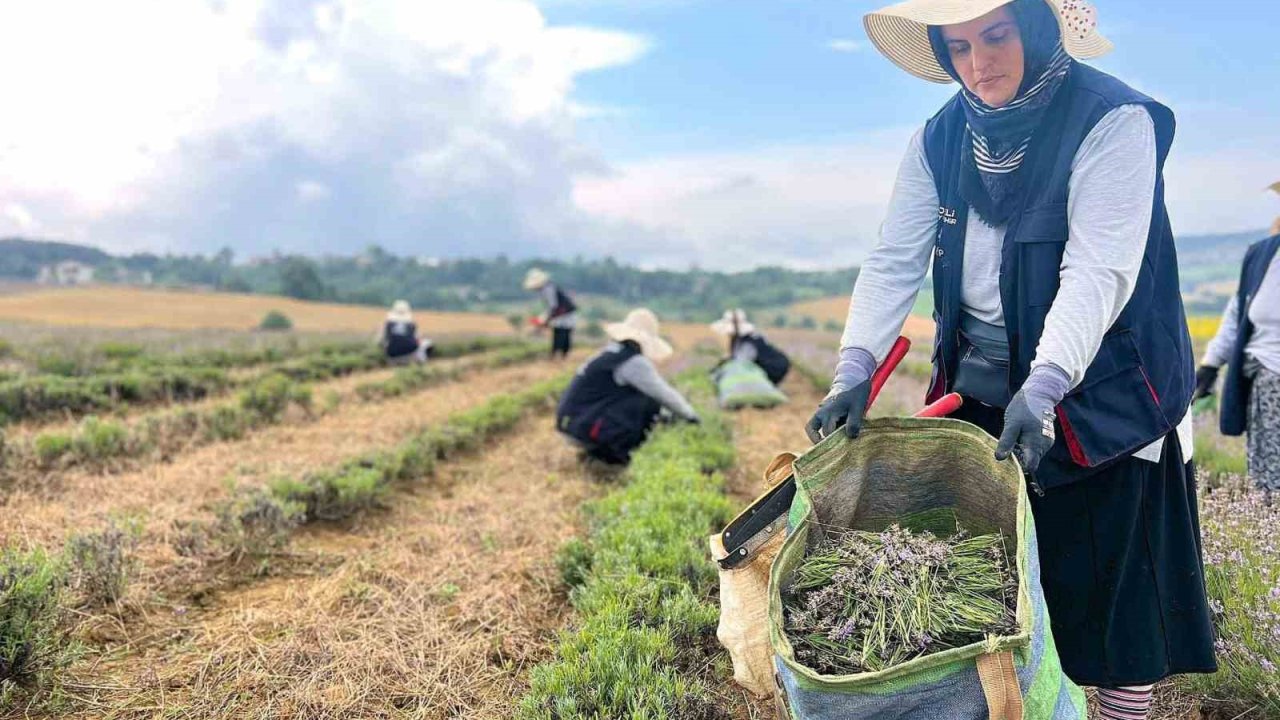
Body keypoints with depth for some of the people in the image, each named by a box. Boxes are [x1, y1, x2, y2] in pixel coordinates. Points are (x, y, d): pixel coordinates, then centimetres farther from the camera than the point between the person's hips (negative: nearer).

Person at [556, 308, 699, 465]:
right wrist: (691, 415, 6)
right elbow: (663, 394, -9)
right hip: (585, 425, -10)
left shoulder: (611, 353, 15)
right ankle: (622, 454, -2)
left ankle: (598, 449, 14)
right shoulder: (634, 362, -14)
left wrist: (668, 415, 27)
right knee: (649, 402, -10)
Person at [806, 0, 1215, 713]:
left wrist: (1042, 388, -36)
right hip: (979, 393, 5)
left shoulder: (1113, 121, -14)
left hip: (1100, 399, -4)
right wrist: (854, 371, -17)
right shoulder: (941, 139, 2)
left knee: (1111, 589, 5)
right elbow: (895, 262, -5)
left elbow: (1097, 274, -24)